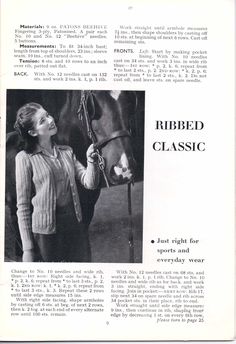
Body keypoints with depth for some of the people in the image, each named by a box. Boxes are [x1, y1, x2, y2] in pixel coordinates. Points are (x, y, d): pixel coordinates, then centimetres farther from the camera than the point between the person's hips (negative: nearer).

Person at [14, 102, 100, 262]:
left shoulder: (67, 151, 8)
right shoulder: (25, 158, -7)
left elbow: (90, 183, 3)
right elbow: (23, 206, -7)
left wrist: (91, 161, -16)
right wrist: (27, 249, -8)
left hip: (76, 228, 5)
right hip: (46, 233, -5)